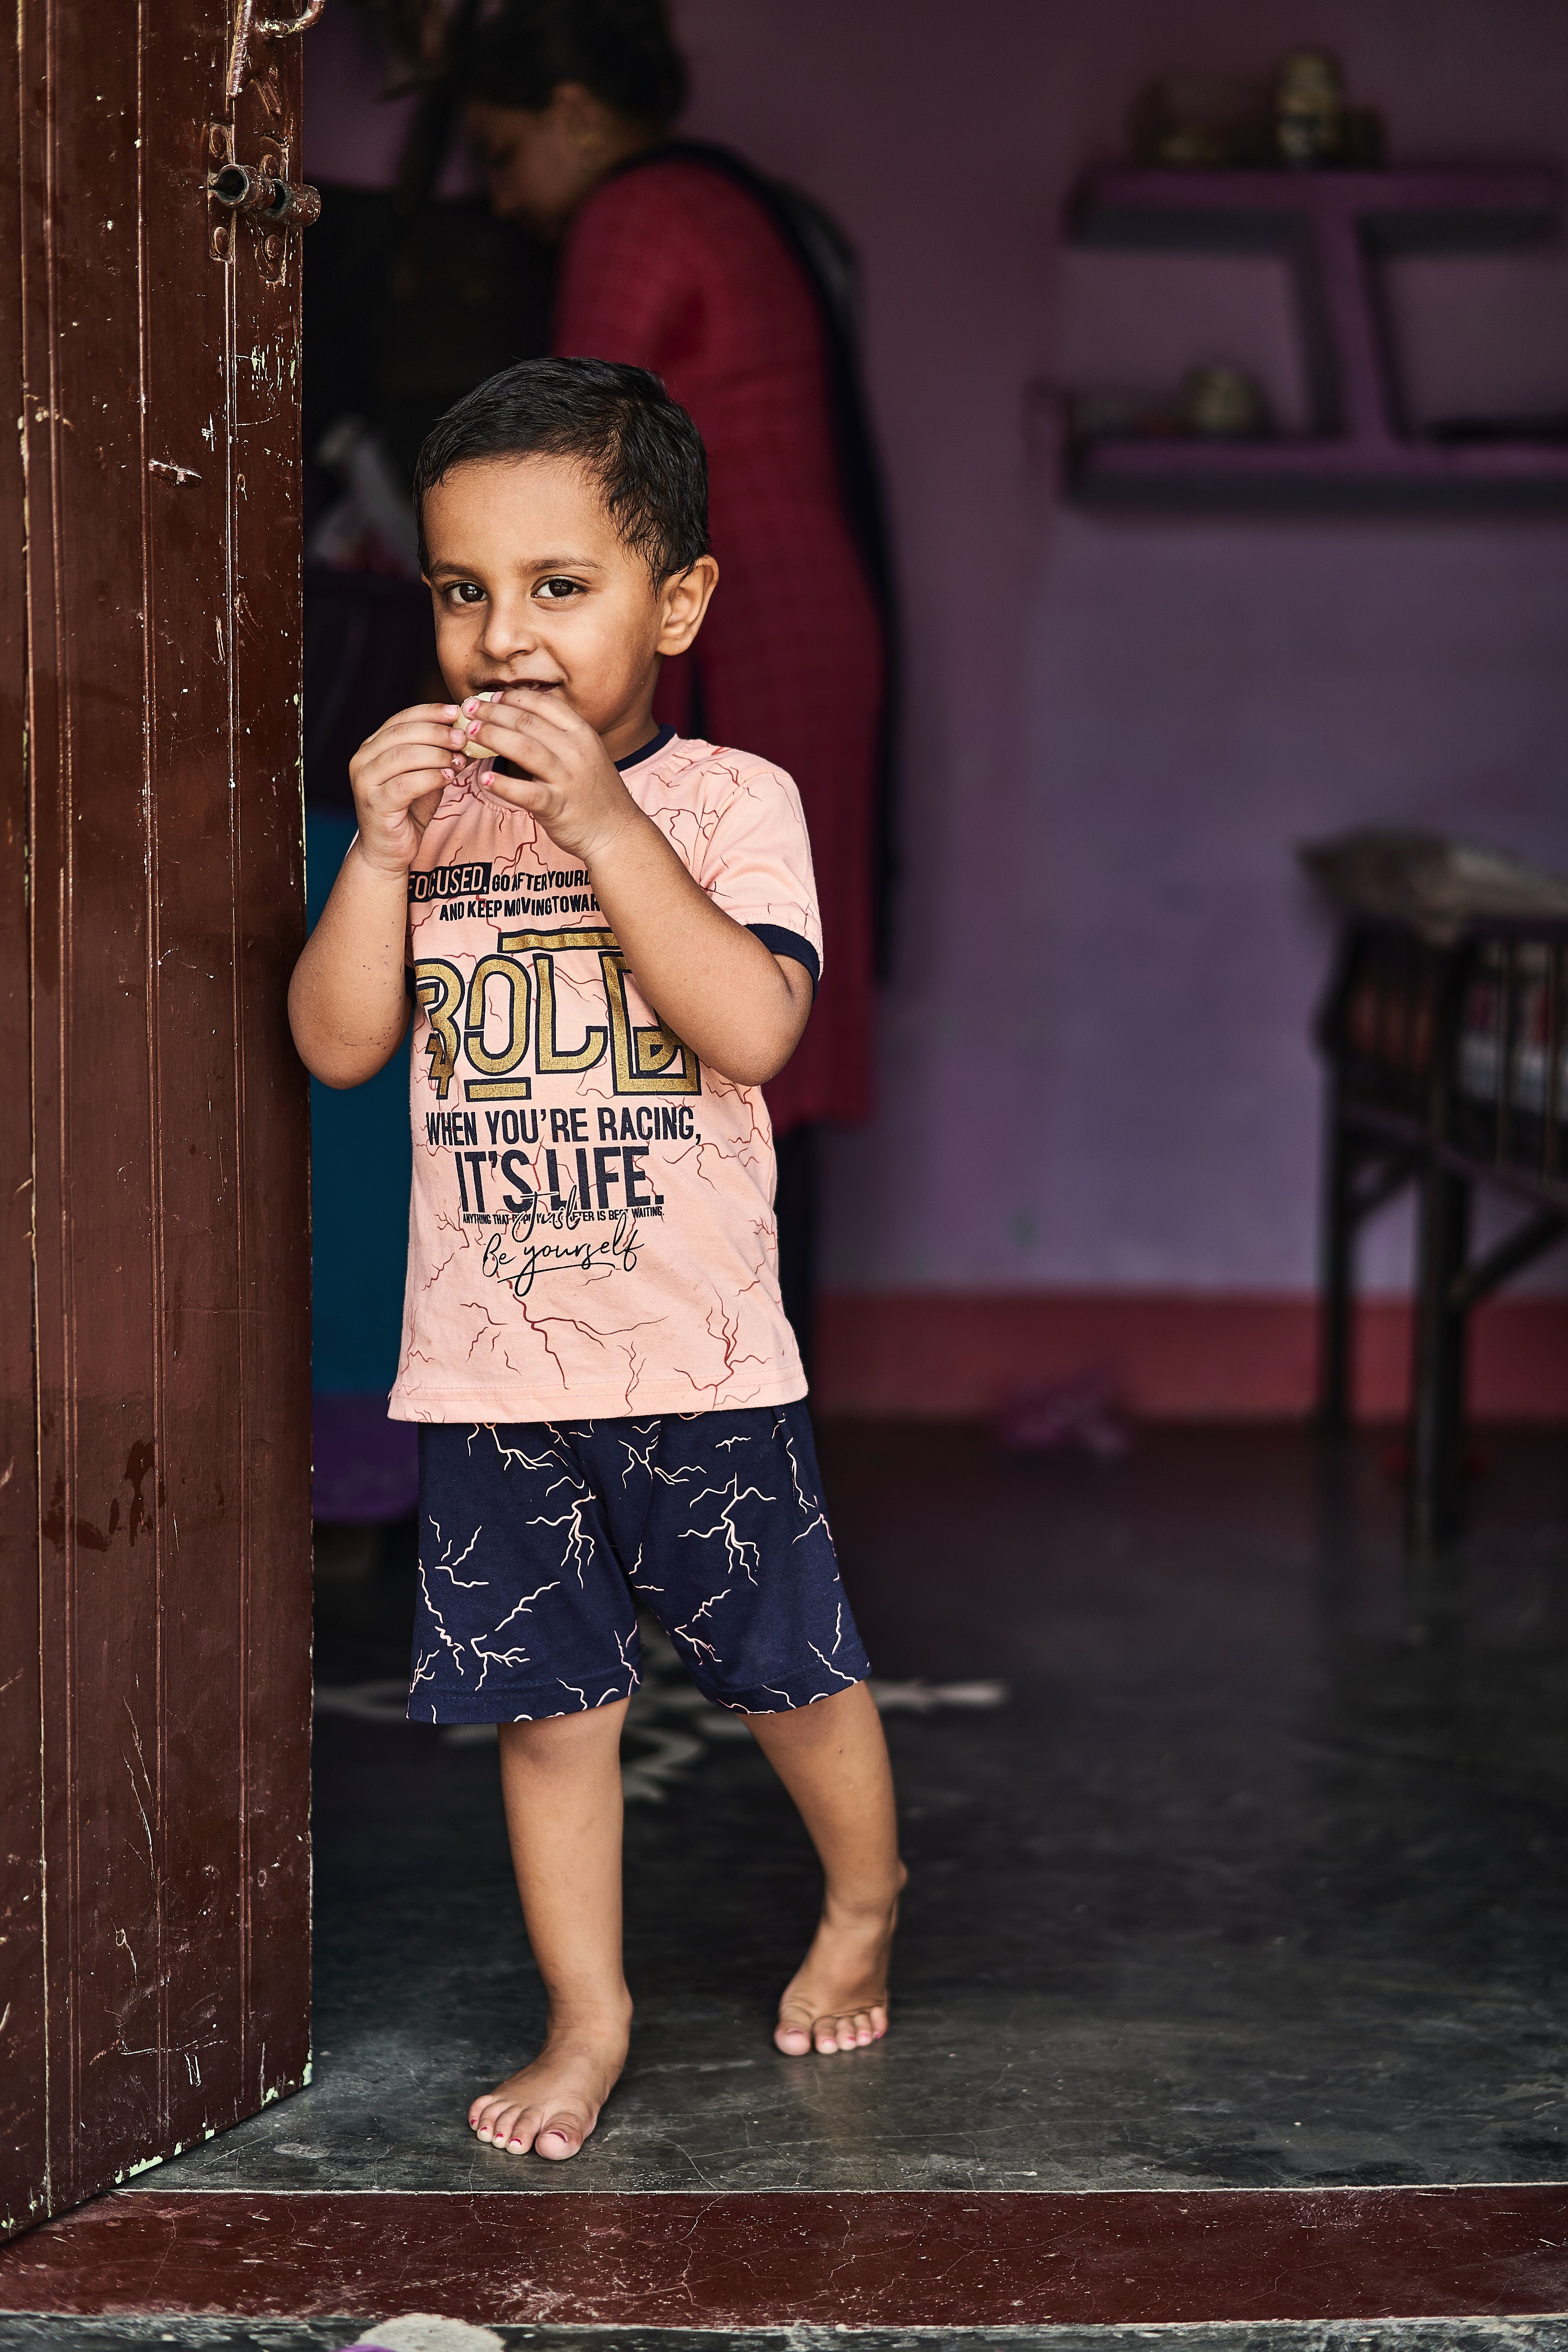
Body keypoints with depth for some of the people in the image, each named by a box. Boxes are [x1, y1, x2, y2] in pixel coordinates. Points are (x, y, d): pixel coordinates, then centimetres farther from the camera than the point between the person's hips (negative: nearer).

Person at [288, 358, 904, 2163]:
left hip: (698, 1355, -2)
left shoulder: (731, 800, -6)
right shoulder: (432, 808, 4)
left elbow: (754, 1026, -21)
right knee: (545, 1701, 11)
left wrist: (601, 822, -24)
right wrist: (382, 848, -15)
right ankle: (588, 2013, 25)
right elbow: (339, 1042, -2)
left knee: (790, 1672, 12)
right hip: (486, 1360, 3)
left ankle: (866, 1902, 39)